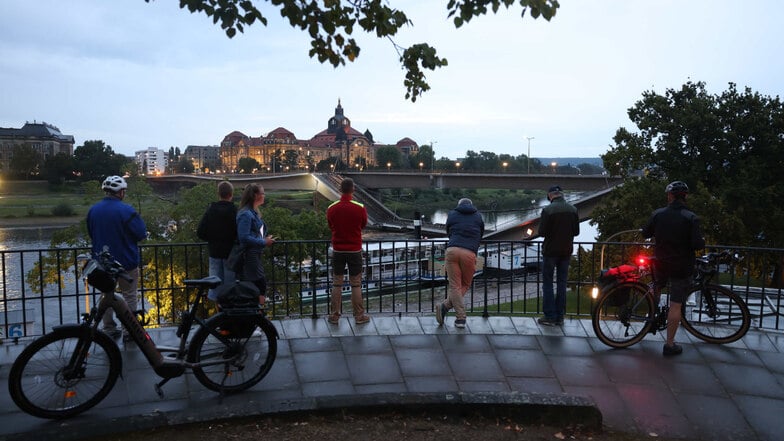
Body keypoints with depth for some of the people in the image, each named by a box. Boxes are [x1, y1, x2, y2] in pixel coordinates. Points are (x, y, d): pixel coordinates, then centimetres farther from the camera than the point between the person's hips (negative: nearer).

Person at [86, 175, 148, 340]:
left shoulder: (92, 210, 0)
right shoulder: (126, 210, -19)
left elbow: (91, 234, 11)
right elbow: (141, 234, -15)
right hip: (126, 262, -5)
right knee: (129, 296, 7)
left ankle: (109, 329, 23)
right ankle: (130, 330, 11)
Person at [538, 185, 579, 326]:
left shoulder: (547, 210, -15)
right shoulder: (573, 210, 0)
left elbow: (542, 232, -14)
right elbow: (576, 231, 4)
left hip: (550, 251, -4)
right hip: (566, 251, 4)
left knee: (547, 284, 5)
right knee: (562, 283, 12)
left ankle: (550, 316, 4)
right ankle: (560, 316, 15)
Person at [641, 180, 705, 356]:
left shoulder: (658, 214, -3)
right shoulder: (691, 218, -12)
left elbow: (645, 233, 5)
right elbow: (698, 244, -17)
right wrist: (702, 241, 4)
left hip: (661, 264, 3)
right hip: (682, 267, -3)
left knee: (656, 288, 33)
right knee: (675, 305, 2)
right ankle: (670, 345, 7)